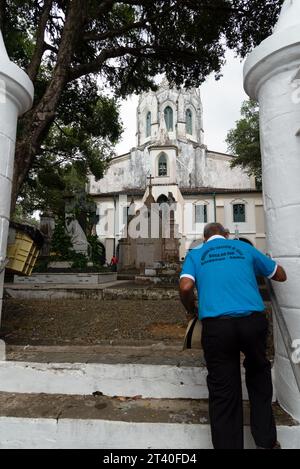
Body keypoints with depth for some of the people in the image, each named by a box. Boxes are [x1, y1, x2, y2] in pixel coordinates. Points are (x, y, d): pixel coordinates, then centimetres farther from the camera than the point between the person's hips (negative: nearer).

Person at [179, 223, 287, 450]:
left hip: (216, 324, -1)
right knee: (258, 374, 27)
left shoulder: (195, 255, 14)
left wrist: (192, 310, 15)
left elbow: (185, 287, -4)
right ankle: (266, 439, 35)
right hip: (253, 319, 2)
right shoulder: (244, 247, 17)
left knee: (223, 391, 12)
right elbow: (281, 275, 25)